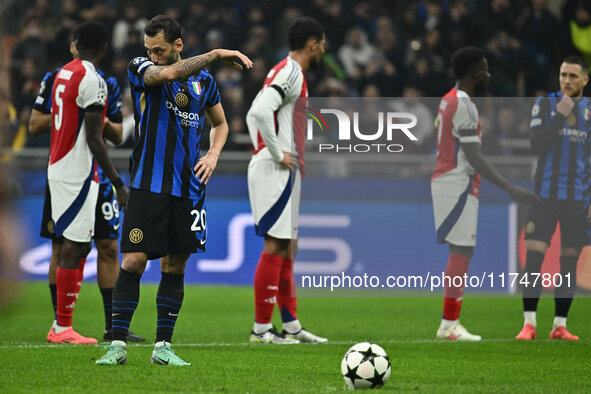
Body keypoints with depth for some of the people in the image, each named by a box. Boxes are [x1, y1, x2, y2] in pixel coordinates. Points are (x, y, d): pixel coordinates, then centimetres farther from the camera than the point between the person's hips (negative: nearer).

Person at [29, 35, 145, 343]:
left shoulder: (108, 85, 10)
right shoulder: (54, 80, 2)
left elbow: (118, 136, 13)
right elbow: (34, 126, -1)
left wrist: (105, 123, -8)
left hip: (97, 175, 3)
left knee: (108, 248, -1)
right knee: (62, 249, 0)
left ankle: (112, 325, 3)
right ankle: (59, 323, 7)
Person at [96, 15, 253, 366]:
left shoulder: (203, 79, 10)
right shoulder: (141, 70, -1)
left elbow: (220, 123, 25)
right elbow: (168, 74, -24)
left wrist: (213, 155, 5)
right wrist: (218, 54, -22)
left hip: (188, 188, 3)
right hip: (149, 183, -3)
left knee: (175, 265, 5)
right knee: (134, 260, -10)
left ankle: (163, 346, 11)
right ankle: (118, 344, -4)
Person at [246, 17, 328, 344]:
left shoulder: (286, 72, 17)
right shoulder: (291, 72, -13)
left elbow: (254, 113, 24)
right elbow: (260, 111, -27)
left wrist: (262, 149, 16)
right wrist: (277, 154, -19)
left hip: (281, 171, 10)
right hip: (276, 171, -10)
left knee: (286, 248, 12)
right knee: (275, 247, -8)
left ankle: (291, 325, 16)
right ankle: (261, 328, -6)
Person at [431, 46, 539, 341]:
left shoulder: (449, 101, 15)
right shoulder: (464, 105, -16)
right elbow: (473, 158, -20)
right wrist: (511, 189, -20)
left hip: (445, 181, 10)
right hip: (459, 185, -10)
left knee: (460, 252, 10)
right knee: (462, 252, -8)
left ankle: (451, 323, 8)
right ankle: (449, 325, -9)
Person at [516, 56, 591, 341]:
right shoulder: (544, 104, 3)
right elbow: (537, 145, -8)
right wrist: (559, 116, -17)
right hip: (545, 194, -2)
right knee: (534, 255, -10)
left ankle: (560, 325, 9)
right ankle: (529, 324, -6)